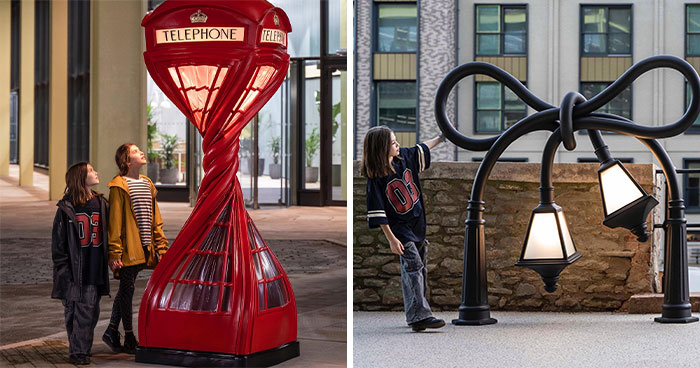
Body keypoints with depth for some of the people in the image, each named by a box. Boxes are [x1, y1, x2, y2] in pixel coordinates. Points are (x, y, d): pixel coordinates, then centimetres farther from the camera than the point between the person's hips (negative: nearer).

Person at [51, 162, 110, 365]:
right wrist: (63, 268, -5)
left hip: (95, 271, 3)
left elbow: (107, 234, 15)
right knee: (73, 311, 1)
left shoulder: (101, 204, 9)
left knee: (89, 312, -2)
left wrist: (110, 259, 8)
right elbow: (58, 240, 0)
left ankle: (79, 352, 2)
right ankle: (79, 352, 11)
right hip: (74, 270, -3)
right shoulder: (66, 207, -2)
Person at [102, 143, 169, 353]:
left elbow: (155, 218, 19)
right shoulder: (119, 186, -9)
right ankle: (129, 339, 9)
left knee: (126, 290, 13)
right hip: (128, 249, -7)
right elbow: (114, 221, -11)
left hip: (144, 248, 7)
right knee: (127, 290, 1)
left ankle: (112, 332, 24)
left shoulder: (147, 184, 15)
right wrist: (114, 253, -14)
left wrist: (161, 245, 13)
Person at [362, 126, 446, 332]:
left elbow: (422, 149, 23)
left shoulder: (404, 157, 0)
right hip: (400, 229, -7)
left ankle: (415, 314, 20)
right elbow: (377, 213, -18)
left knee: (420, 271, 10)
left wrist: (441, 137, 28)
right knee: (413, 266, -18)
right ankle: (419, 316, -22)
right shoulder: (375, 178, -19)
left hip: (418, 225, 7)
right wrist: (391, 239, -19)